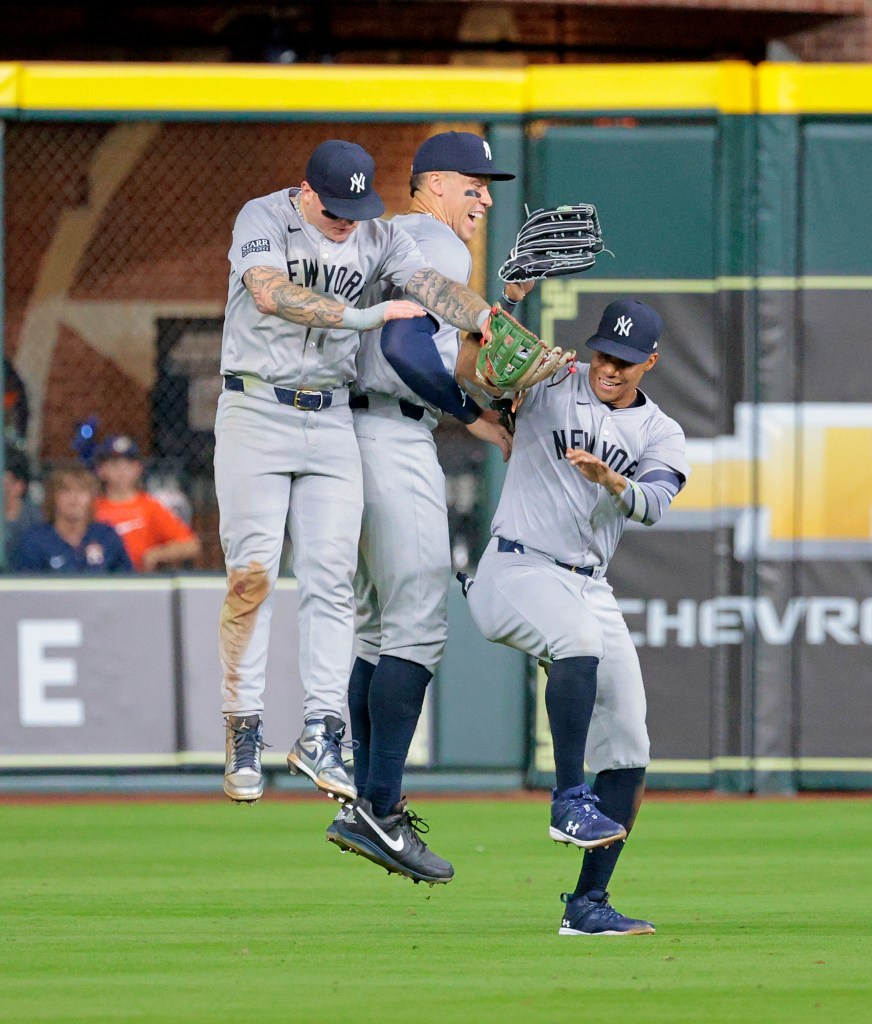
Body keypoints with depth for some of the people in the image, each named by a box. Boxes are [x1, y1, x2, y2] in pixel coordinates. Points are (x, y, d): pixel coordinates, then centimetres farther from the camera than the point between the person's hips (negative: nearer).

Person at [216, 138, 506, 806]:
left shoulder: (379, 236, 5)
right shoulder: (263, 219, -8)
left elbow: (431, 286, -10)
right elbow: (271, 295, -26)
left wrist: (486, 318, -31)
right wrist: (364, 316, -33)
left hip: (332, 420, 4)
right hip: (256, 414, -4)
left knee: (331, 576, -3)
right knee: (252, 573, -7)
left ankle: (321, 732, -2)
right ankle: (243, 734, -2)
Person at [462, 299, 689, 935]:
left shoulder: (661, 435, 9)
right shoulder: (550, 385, 4)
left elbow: (652, 506, -10)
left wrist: (611, 480, -32)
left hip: (591, 589, 5)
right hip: (517, 568, -5)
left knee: (629, 750, -2)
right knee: (580, 636, -38)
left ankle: (587, 904, 5)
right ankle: (570, 800, -34)